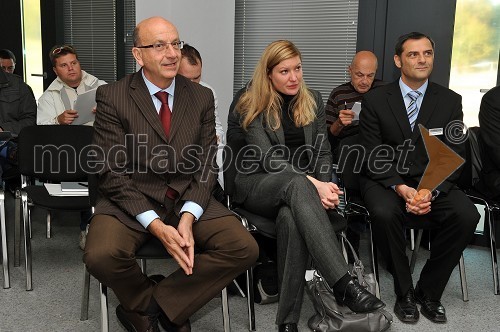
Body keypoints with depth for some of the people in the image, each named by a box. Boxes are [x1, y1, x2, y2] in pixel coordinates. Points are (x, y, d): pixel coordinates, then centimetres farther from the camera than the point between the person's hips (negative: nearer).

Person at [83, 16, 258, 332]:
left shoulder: (202, 97, 4)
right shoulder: (112, 97, -6)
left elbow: (207, 166, 2)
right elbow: (113, 173, -9)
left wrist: (188, 217, -15)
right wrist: (156, 226, -20)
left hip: (188, 200, 3)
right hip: (131, 201, -2)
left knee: (245, 249, -17)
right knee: (101, 255, -31)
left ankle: (148, 306, -2)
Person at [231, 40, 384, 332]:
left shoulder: (313, 100, 10)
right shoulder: (253, 107, -3)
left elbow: (323, 152, 8)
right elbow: (269, 158, -15)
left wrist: (324, 188, -13)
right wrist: (312, 183, -28)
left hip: (296, 189, 3)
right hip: (260, 185, -2)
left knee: (291, 217, -37)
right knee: (297, 184, -40)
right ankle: (344, 284, -48)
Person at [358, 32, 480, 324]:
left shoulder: (450, 101, 4)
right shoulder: (375, 100, -1)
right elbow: (372, 157, -5)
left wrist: (431, 192, -19)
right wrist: (400, 188, -22)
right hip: (386, 180, -2)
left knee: (467, 216, -26)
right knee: (384, 213, -35)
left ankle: (429, 291, -5)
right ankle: (405, 292, -11)